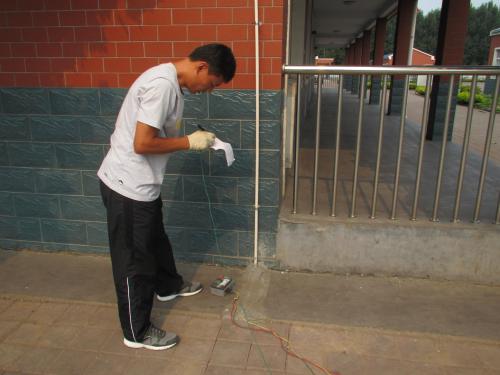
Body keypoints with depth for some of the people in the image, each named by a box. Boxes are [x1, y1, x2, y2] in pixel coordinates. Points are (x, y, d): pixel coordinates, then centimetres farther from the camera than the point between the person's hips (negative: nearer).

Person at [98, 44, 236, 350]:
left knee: (156, 240, 28)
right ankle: (137, 332, 23)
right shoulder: (162, 84, -23)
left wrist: (196, 139, 4)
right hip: (128, 186, -10)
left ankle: (168, 285, 53)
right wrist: (189, 142, -16)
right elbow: (142, 143, -27)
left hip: (141, 184, 10)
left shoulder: (171, 82, 8)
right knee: (134, 259, 5)